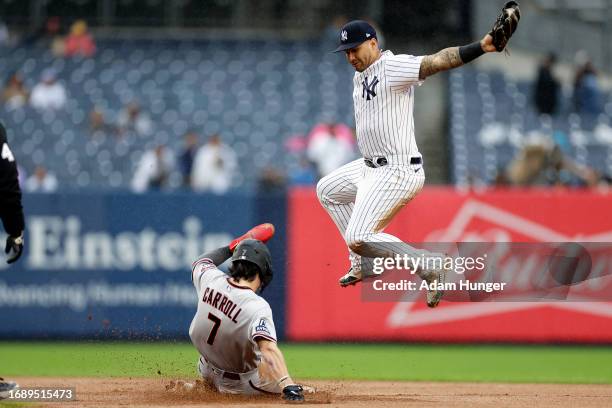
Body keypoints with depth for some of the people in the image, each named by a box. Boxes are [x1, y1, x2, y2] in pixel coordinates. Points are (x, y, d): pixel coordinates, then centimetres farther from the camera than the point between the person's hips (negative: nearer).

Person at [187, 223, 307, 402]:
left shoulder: (211, 279, -14)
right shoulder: (257, 306, -30)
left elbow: (200, 263, 13)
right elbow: (268, 348, -45)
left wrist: (232, 247, 24)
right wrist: (288, 386, -54)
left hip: (208, 374, 6)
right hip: (243, 385, -6)